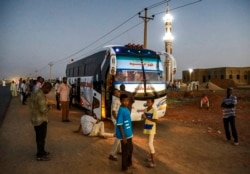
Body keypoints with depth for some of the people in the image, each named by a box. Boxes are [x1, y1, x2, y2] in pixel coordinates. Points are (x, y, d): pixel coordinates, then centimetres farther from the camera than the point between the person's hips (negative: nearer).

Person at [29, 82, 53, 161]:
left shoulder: (35, 93, 7)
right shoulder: (41, 95, -24)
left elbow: (32, 106, 16)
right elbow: (43, 110, -27)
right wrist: (48, 107, -7)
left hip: (35, 119, 10)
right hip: (41, 120, -10)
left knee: (39, 137, 21)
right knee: (41, 138, 4)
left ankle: (41, 151, 35)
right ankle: (40, 155, 16)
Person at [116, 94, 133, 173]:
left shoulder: (126, 109, 4)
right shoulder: (121, 111, -23)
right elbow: (119, 125, -22)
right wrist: (123, 137, -21)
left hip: (129, 134, 9)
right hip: (124, 135, -9)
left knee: (130, 149, 23)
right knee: (125, 151, 7)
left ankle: (129, 163, 43)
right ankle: (124, 168, 26)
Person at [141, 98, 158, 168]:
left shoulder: (154, 110, -17)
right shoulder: (145, 109, 5)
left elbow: (155, 120, -20)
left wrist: (146, 118, -23)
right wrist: (143, 116, -9)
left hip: (152, 129, -7)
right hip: (147, 128, 8)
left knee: (150, 144, -9)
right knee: (150, 143, 17)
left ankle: (153, 162, -3)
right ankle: (151, 158, 31)